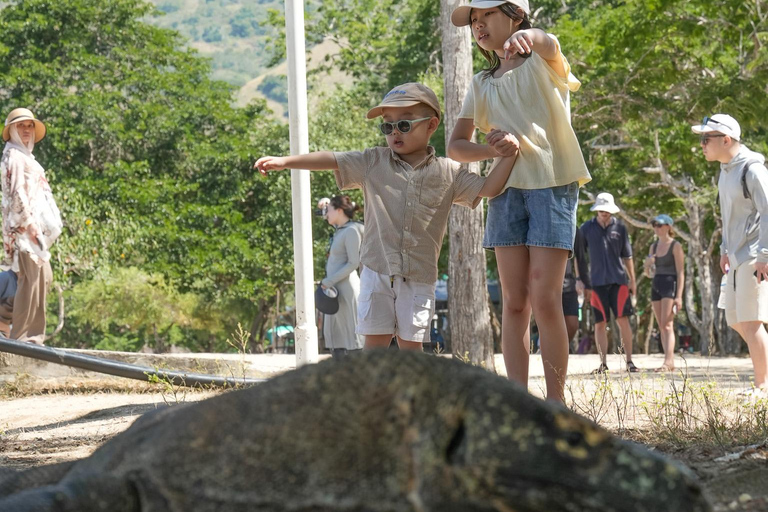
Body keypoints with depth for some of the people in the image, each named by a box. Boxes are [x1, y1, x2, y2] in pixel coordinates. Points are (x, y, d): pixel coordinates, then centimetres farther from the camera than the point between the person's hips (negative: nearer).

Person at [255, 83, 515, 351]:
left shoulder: (448, 173, 6)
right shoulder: (373, 162, 5)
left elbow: (487, 188, 5)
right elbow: (331, 160, -1)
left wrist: (509, 156, -8)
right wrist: (283, 161, -9)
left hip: (419, 277, 0)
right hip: (377, 271, 0)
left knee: (411, 344, 3)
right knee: (375, 341, 1)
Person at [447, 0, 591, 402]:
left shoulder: (543, 63, 2)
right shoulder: (482, 85, 16)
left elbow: (549, 44, -24)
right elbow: (456, 146, 12)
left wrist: (526, 37, -49)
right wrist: (492, 150, -11)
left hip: (553, 184, -5)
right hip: (507, 188, 5)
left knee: (544, 299, -12)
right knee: (514, 302, 0)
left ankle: (555, 405, -7)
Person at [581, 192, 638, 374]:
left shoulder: (619, 228, 6)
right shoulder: (587, 228, 4)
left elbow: (627, 256, 12)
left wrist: (632, 280, 9)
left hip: (618, 279, 0)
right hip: (597, 281, 0)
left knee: (623, 319, -7)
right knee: (600, 323, 0)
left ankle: (629, 361, -2)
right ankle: (603, 363, 5)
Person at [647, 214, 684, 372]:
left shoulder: (675, 246, -5)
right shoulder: (654, 246, 15)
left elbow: (680, 272, -9)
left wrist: (679, 295, -16)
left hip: (670, 285, -7)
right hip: (656, 285, 7)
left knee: (667, 325, -15)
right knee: (662, 327, 4)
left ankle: (668, 362, -22)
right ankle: (670, 361, 6)